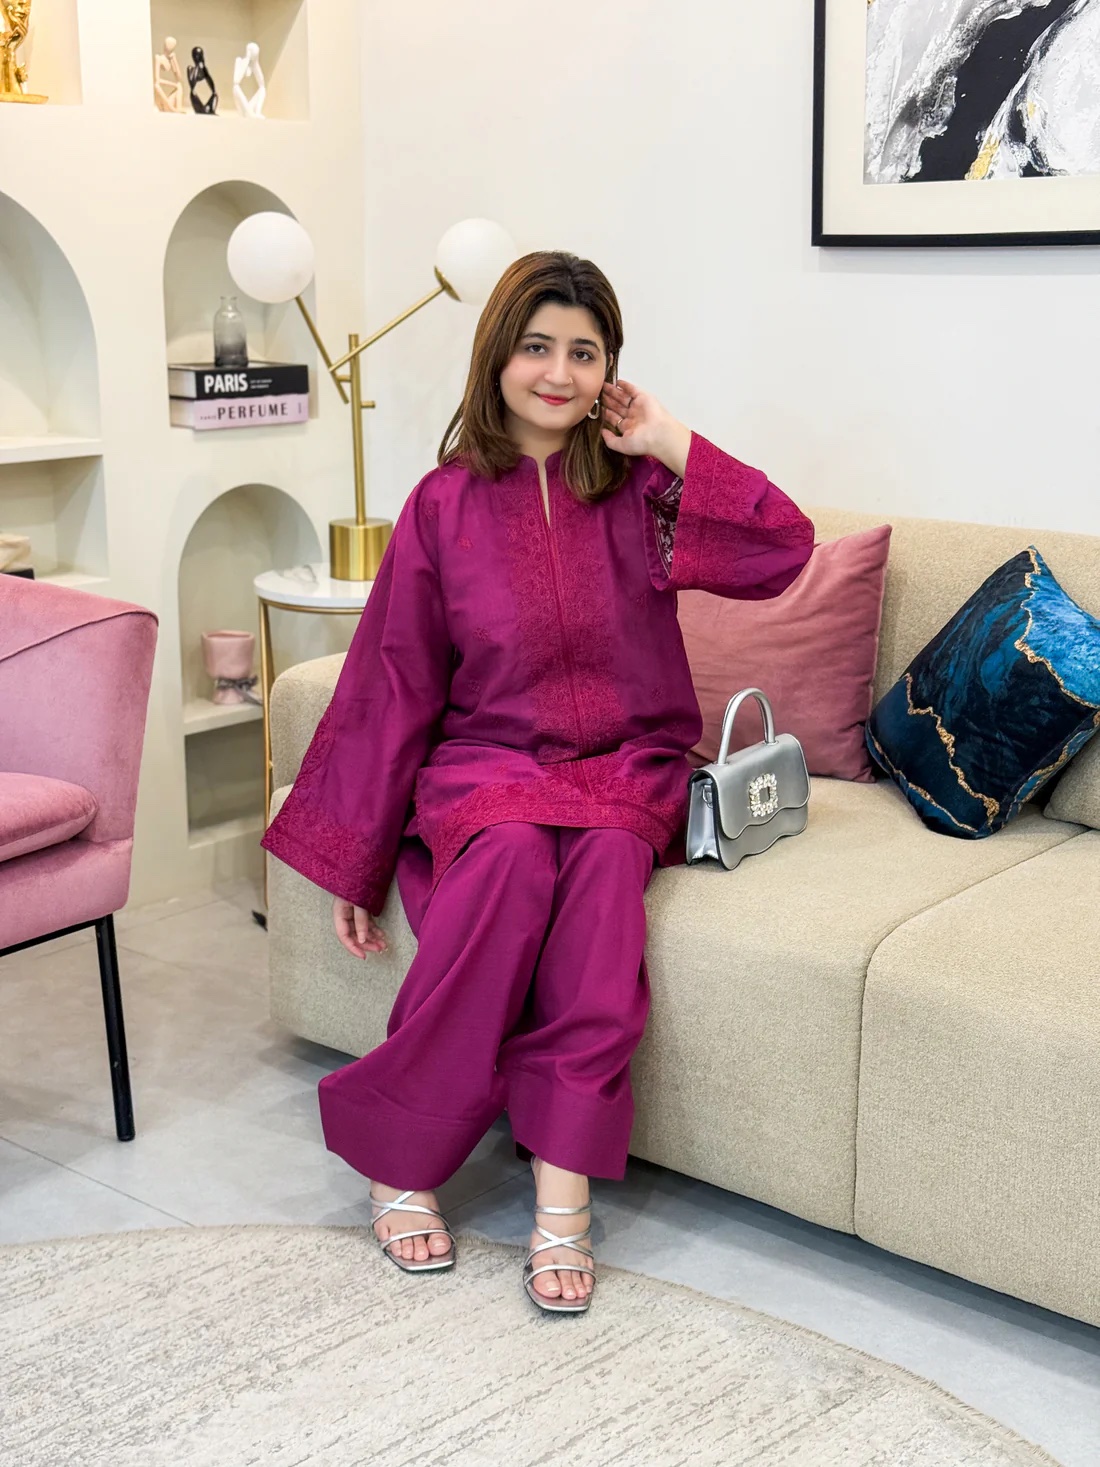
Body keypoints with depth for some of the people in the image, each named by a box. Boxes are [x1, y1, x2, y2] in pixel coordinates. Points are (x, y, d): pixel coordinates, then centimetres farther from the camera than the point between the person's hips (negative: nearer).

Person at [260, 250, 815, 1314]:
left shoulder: (637, 488, 4)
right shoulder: (447, 503, 2)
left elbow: (785, 549, -10)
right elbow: (392, 684, 3)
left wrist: (671, 445, -9)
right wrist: (352, 864, 3)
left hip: (627, 768, 1)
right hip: (486, 763, -1)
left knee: (607, 857, -33)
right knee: (512, 854, -34)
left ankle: (562, 1194, -32)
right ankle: (401, 1163, -21)